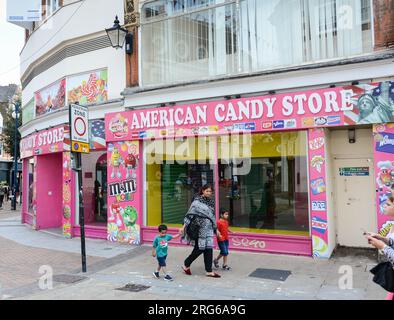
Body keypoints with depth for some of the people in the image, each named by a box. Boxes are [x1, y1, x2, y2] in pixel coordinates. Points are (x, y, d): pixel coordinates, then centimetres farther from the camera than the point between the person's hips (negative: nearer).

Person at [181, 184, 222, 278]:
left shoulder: (211, 202, 12)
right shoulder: (197, 201, -8)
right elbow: (190, 214, -10)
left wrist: (216, 229, 20)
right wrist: (184, 226, -15)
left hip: (208, 229, 6)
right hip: (199, 229, -6)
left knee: (209, 249, 4)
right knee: (199, 248, -2)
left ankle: (209, 271, 12)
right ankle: (186, 265, 18)